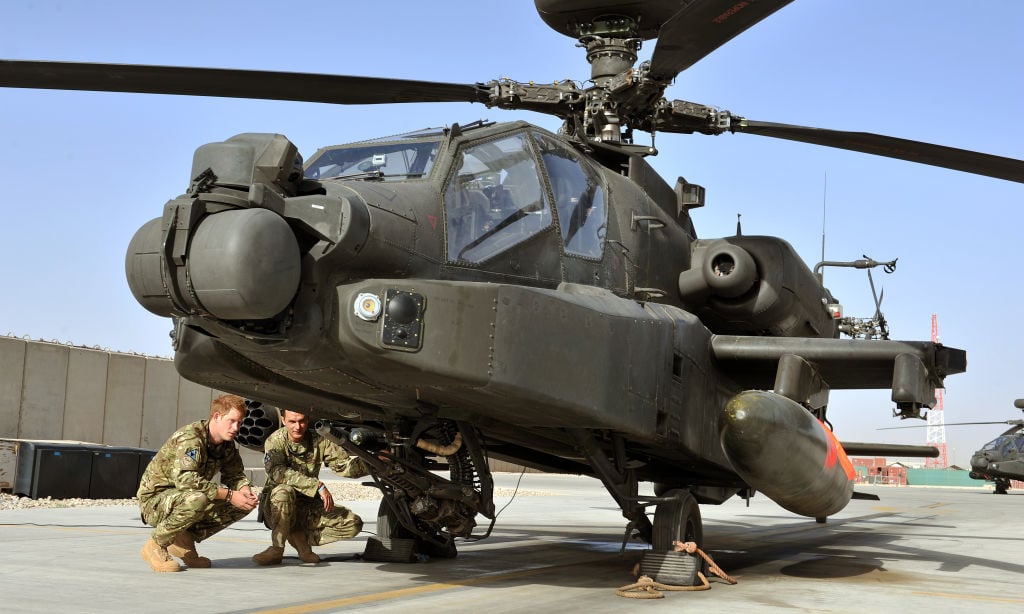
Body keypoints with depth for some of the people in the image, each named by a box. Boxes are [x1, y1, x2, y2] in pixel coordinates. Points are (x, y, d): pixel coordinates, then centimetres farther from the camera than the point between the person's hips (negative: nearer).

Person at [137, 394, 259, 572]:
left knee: (245, 503, -4)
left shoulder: (227, 444, 1)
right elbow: (185, 479, -38)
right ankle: (156, 545, -16)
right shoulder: (190, 437, -25)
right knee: (196, 500, -40)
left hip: (185, 497, 8)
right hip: (155, 500, -8)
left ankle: (185, 538, 2)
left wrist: (245, 490, -14)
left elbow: (235, 475, 10)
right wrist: (229, 495, -35)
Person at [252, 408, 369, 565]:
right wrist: (318, 485, -36)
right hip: (275, 509, -3)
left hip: (308, 507, 4)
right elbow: (278, 472, -30)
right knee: (283, 491, -38)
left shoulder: (319, 441, -2)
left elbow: (344, 465, -9)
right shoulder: (276, 440, -12)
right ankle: (277, 548, -21)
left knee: (354, 524, -13)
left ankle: (301, 537, -1)